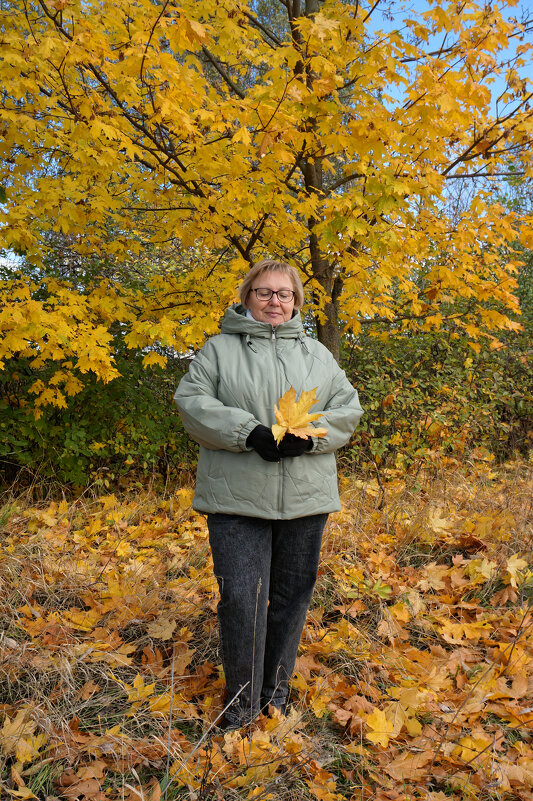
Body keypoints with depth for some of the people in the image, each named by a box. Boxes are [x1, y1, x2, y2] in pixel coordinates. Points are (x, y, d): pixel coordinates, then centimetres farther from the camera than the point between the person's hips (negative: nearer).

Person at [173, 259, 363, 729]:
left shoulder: (317, 354, 15)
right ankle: (243, 702, 16)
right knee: (241, 597, -4)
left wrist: (309, 436, -11)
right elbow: (192, 401, -4)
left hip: (305, 496, 3)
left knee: (292, 597, 11)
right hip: (237, 496, -2)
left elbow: (347, 409, 10)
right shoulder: (220, 348, 8)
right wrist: (249, 433, -17)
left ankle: (276, 693, 31)